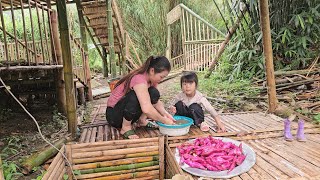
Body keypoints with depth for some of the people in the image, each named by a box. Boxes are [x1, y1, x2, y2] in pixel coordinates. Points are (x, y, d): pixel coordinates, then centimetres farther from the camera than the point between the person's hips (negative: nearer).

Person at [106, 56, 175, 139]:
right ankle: (126, 127, -16)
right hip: (113, 114, -7)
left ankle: (142, 120, 2)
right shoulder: (139, 79, -31)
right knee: (136, 96, -35)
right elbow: (146, 109, -41)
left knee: (154, 93, -11)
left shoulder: (151, 79, -4)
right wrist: (164, 120, -30)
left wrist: (166, 114, -19)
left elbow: (156, 101, -2)